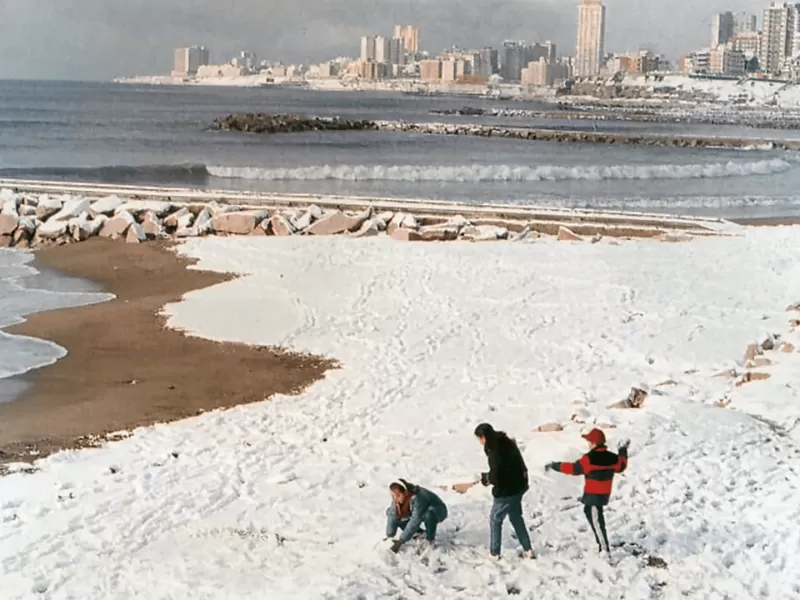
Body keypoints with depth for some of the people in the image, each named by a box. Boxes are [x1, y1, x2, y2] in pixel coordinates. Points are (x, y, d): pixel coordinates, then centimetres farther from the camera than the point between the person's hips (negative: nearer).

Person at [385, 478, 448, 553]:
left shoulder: (417, 498, -39)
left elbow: (415, 521, -41)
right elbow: (392, 516, -17)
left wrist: (400, 541, -41)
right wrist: (389, 537, -27)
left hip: (438, 511, -7)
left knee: (428, 514, -42)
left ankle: (430, 539, -13)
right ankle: (419, 532, 7)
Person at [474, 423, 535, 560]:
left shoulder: (495, 450, -25)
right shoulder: (507, 442, 5)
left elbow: (495, 476, -26)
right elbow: (519, 463, 14)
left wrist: (485, 477, -3)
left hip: (506, 491, -9)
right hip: (518, 486, 9)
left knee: (495, 519, 6)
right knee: (516, 517, 23)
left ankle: (494, 553, 14)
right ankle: (527, 549, 27)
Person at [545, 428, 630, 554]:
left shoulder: (589, 458, -21)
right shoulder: (611, 457, 1)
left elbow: (574, 468, -19)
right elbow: (621, 466, 20)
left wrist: (554, 466, -11)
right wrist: (623, 451, 34)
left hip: (593, 494, -9)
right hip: (605, 493, 9)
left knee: (596, 520, -4)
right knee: (589, 511, 27)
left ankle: (605, 549, -6)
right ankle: (601, 542, 35)